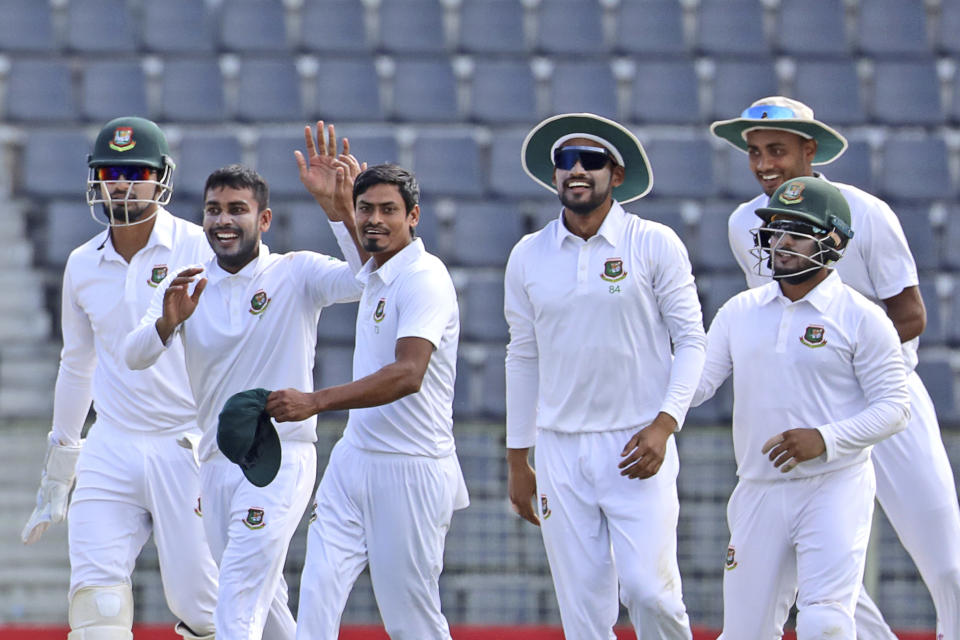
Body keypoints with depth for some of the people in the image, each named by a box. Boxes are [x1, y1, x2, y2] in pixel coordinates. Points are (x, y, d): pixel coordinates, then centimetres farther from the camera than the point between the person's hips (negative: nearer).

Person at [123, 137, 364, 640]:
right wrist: (167, 323, -28)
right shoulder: (185, 287, 7)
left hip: (280, 460, -6)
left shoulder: (297, 274, -5)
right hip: (216, 463, 6)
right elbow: (134, 356, -6)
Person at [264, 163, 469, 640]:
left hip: (410, 474, -9)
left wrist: (315, 402, -36)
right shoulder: (373, 278, 13)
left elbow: (408, 375, -32)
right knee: (317, 594, -5)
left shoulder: (423, 279, -17)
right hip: (354, 458, 9)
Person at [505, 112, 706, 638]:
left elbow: (691, 340, -1)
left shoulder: (655, 245, -2)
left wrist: (664, 423, -14)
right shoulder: (528, 256, 7)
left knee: (648, 589, -13)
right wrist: (517, 460, 14)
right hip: (560, 451, 3)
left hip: (637, 445, -3)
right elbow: (523, 358, 14)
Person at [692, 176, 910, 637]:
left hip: (835, 490, -4)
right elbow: (696, 382, 8)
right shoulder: (740, 312, 11)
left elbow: (894, 407, -6)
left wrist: (824, 439, -20)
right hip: (759, 492, 4)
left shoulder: (860, 318, -3)